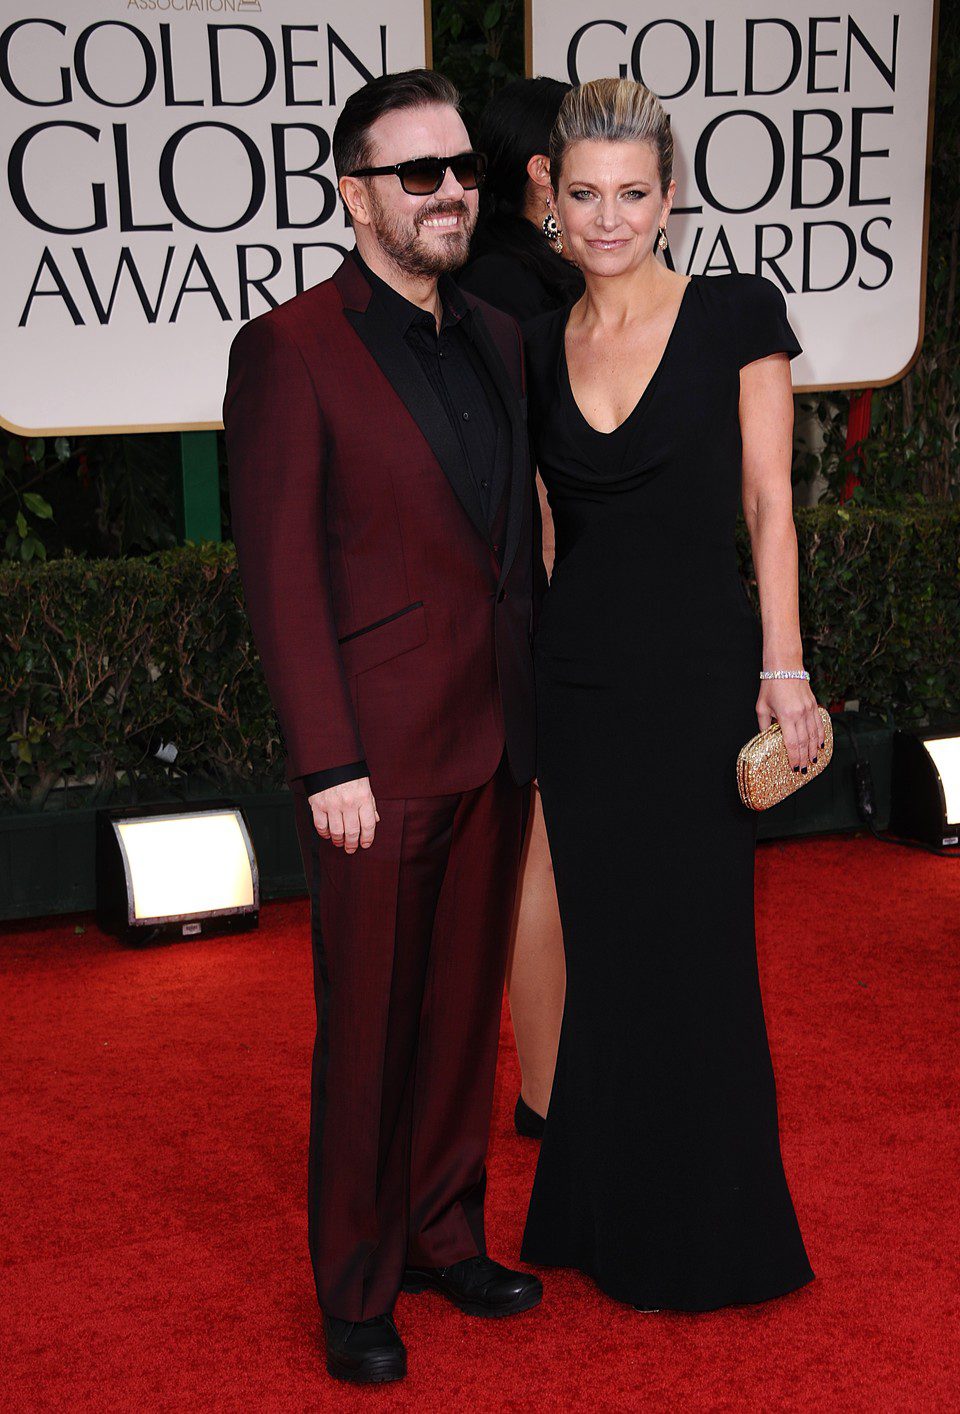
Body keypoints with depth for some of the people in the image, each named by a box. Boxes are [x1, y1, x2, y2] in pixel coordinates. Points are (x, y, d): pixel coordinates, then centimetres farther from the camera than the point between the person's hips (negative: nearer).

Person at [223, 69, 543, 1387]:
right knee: (368, 1030, 6)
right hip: (379, 755, -6)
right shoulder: (290, 350, -9)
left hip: (495, 742, 6)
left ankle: (444, 1232, 32)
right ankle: (357, 1288, 21)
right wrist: (329, 765, -16)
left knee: (467, 1008, 16)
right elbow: (281, 572, -12)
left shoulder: (497, 339, 10)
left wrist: (536, 708, 11)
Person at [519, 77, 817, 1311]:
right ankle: (611, 1219, 28)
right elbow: (531, 523, 12)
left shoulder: (737, 317, -4)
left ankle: (708, 1234, 22)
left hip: (696, 674, -4)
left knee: (694, 952, 4)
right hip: (577, 677, 4)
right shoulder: (538, 348, 7)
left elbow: (769, 507, -5)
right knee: (602, 948, 12)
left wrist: (785, 671, -10)